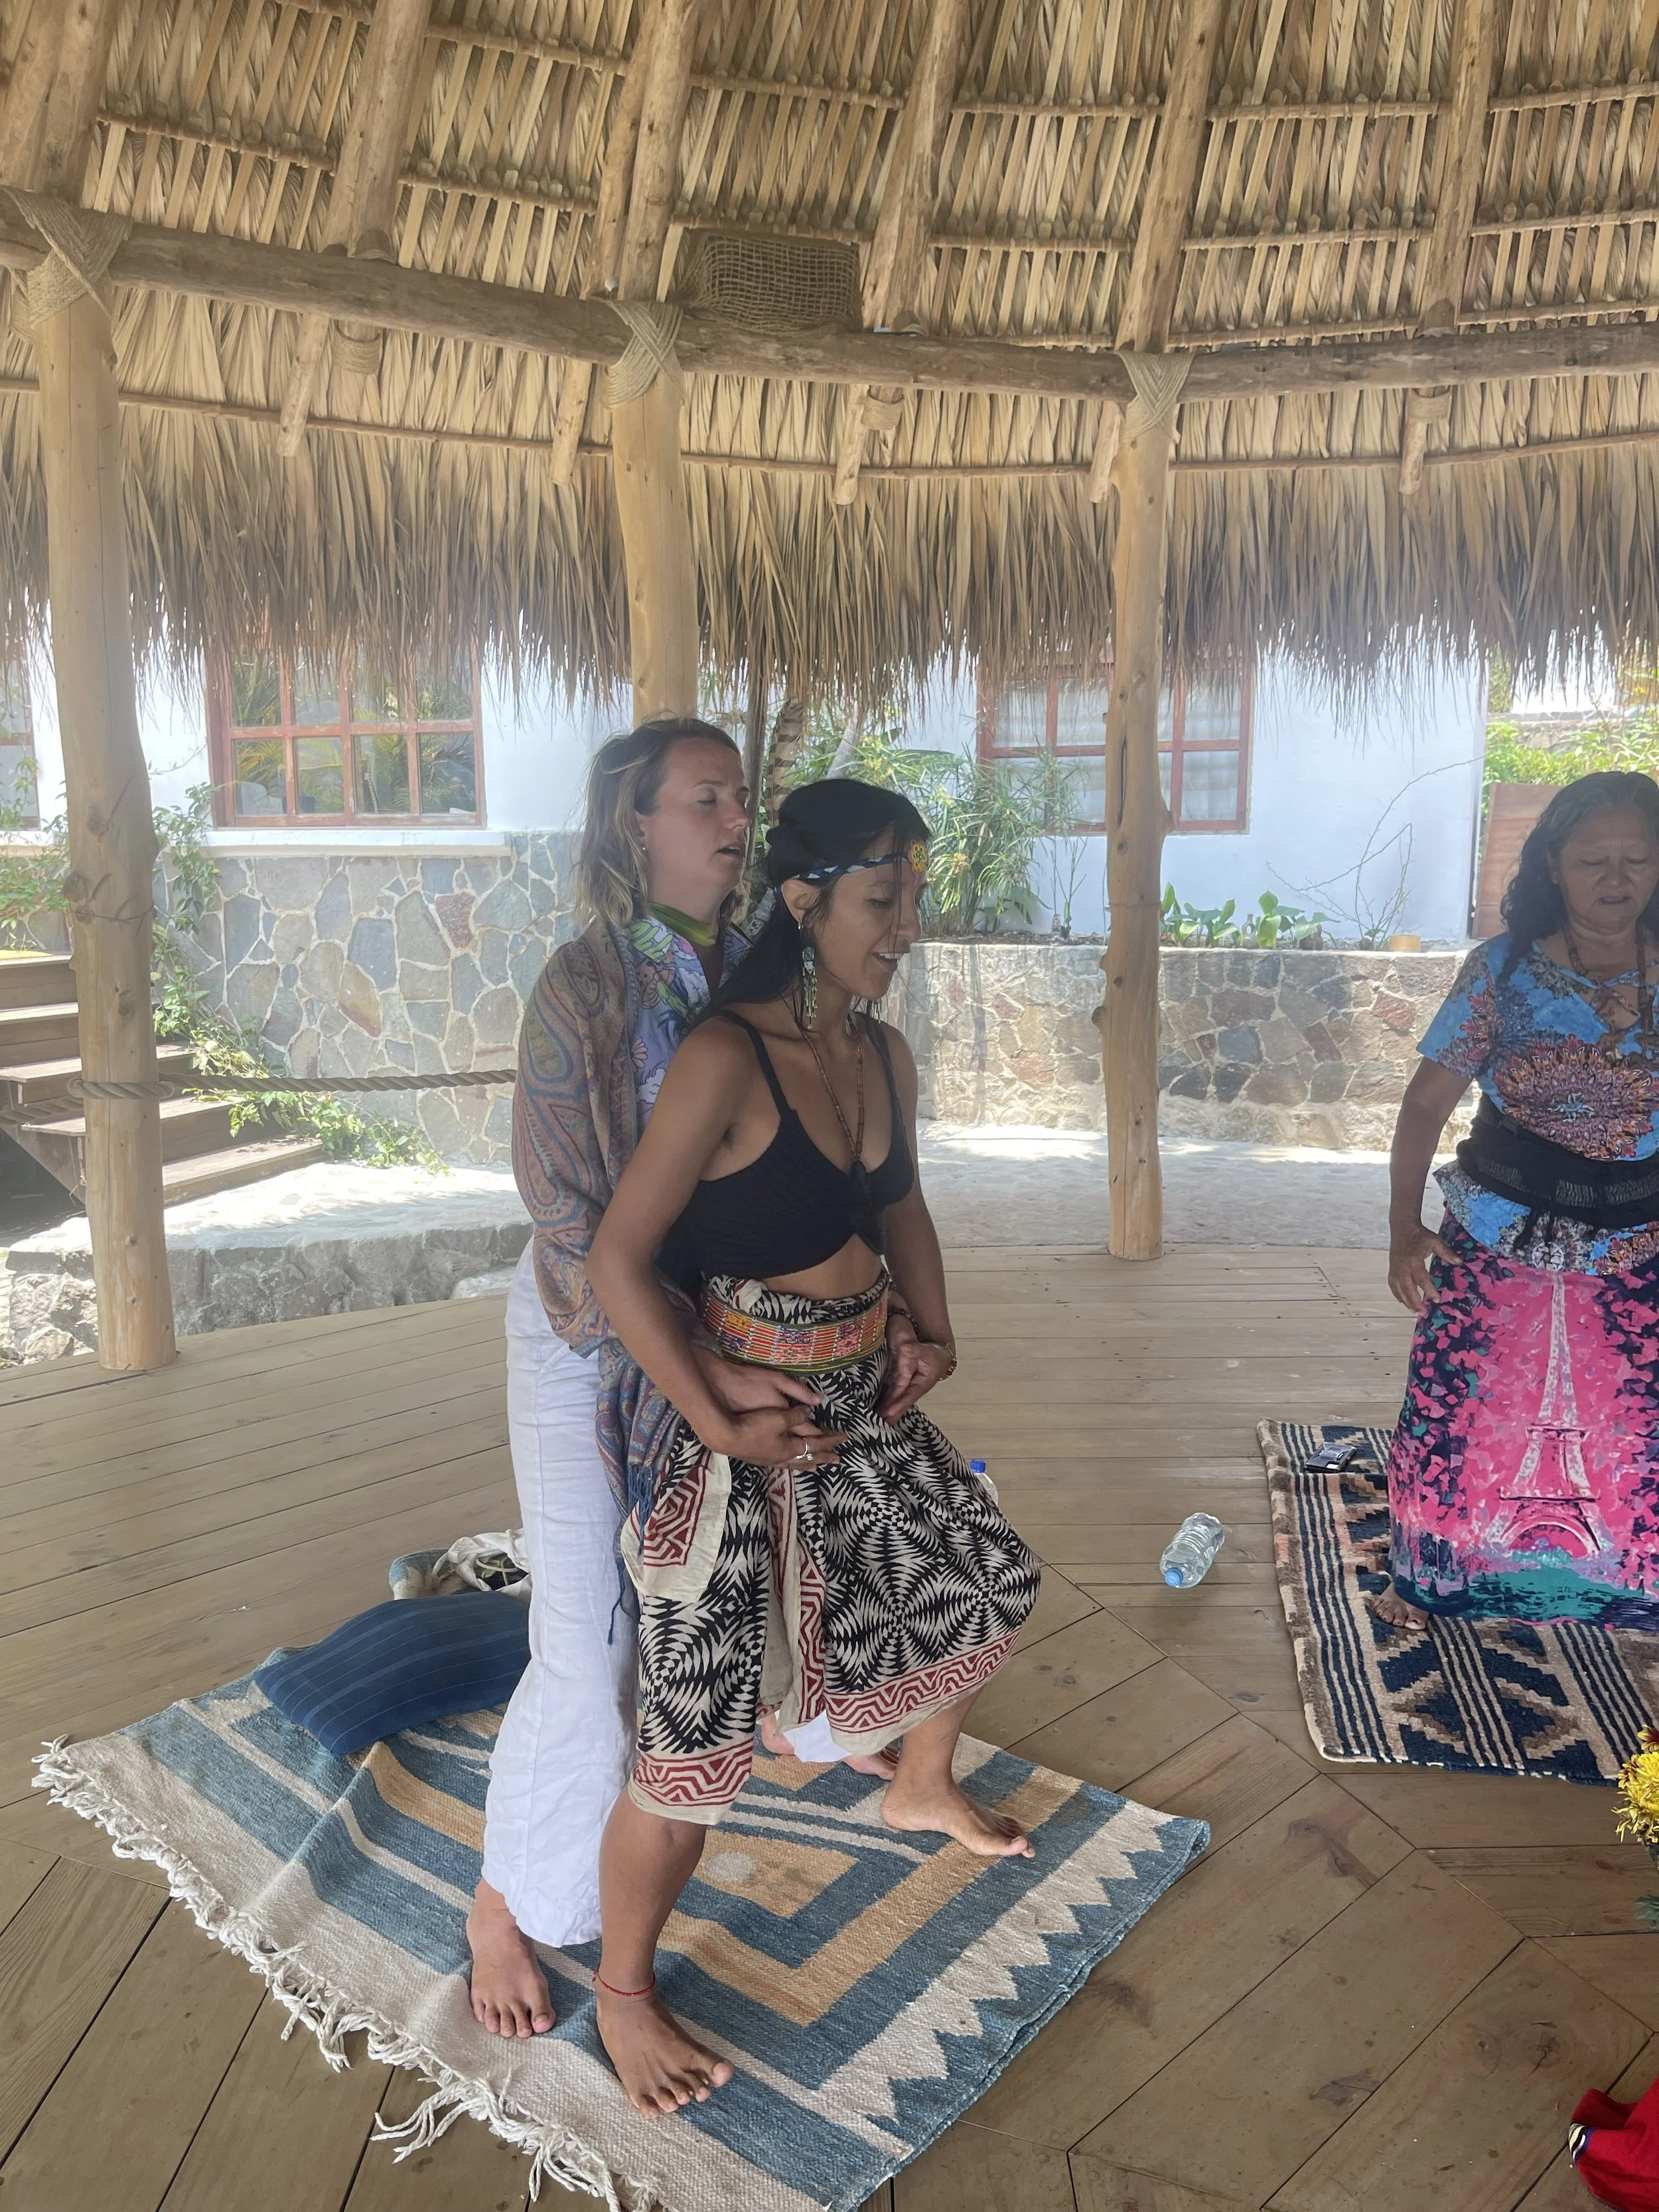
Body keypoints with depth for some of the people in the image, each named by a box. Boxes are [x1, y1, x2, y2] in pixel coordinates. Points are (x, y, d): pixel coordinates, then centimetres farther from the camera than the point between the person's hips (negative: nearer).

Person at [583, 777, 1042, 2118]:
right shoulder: (727, 1057, -23)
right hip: (750, 1423, -8)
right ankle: (624, 1994, 27)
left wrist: (930, 1332, 3)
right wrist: (722, 1427, -22)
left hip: (869, 1401, 8)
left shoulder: (885, 1052, 2)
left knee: (992, 1586, 24)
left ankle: (922, 1787, 54)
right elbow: (619, 1260, -23)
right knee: (704, 1732, -1)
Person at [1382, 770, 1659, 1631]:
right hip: (1499, 1235, -1)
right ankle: (1430, 1582, 28)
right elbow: (1427, 1103, -8)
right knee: (1457, 1414, 6)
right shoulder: (1503, 969, -8)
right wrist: (1404, 1226, -14)